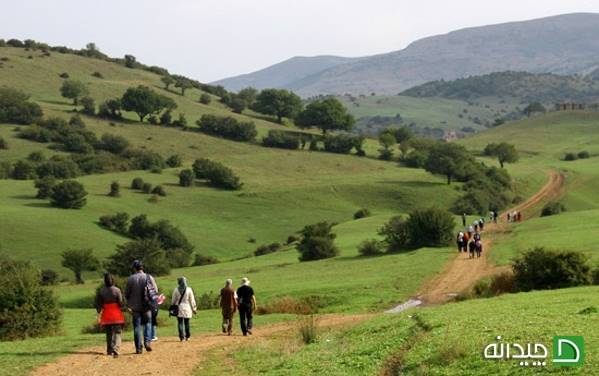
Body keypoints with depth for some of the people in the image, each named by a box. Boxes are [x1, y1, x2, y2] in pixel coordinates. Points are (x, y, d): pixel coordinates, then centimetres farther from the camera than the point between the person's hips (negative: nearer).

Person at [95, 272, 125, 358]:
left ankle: (109, 351, 22)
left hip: (106, 315, 3)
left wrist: (99, 312, 14)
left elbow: (98, 304, -1)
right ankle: (115, 350, -18)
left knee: (108, 333, 17)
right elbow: (120, 303, -11)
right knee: (117, 333, 0)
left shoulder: (100, 291, -3)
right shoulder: (116, 290, -11)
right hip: (116, 314, -3)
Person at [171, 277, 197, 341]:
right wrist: (194, 308, 8)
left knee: (180, 323, 3)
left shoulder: (176, 290, -4)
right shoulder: (189, 289, -5)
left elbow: (173, 300, 3)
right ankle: (187, 337, 13)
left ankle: (181, 337, -2)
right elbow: (192, 300, -1)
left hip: (179, 308, 0)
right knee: (187, 323, 9)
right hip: (187, 308, 0)